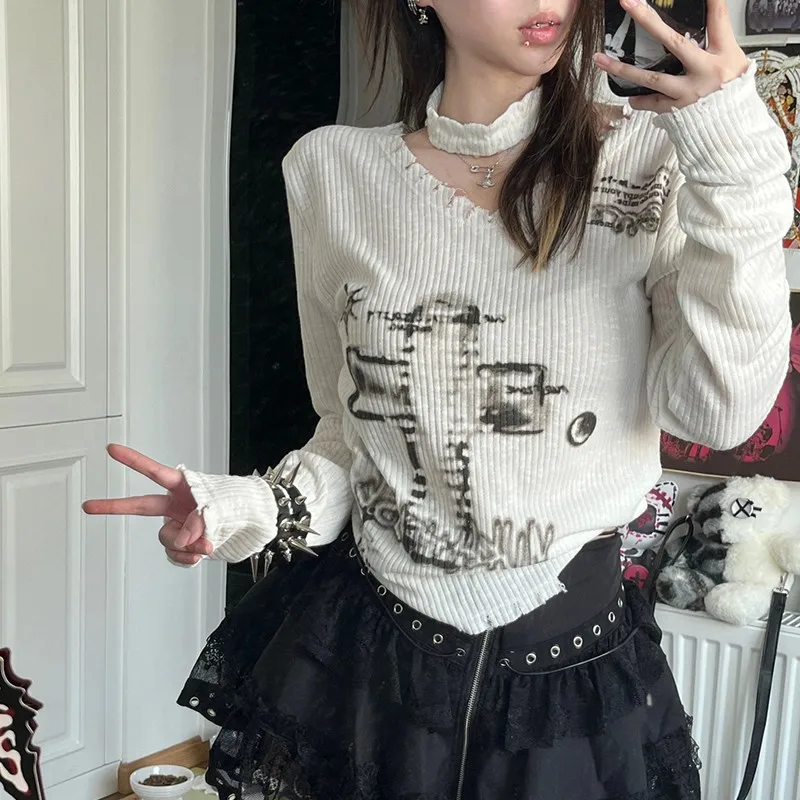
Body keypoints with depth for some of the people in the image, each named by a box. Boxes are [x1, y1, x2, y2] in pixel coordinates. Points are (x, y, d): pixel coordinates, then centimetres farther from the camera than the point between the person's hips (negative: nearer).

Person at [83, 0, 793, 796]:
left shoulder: (651, 157, -7)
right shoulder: (332, 170, -3)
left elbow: (718, 411, -17)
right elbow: (351, 428, 6)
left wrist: (734, 163, -22)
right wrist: (252, 507, -11)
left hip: (573, 662, -1)